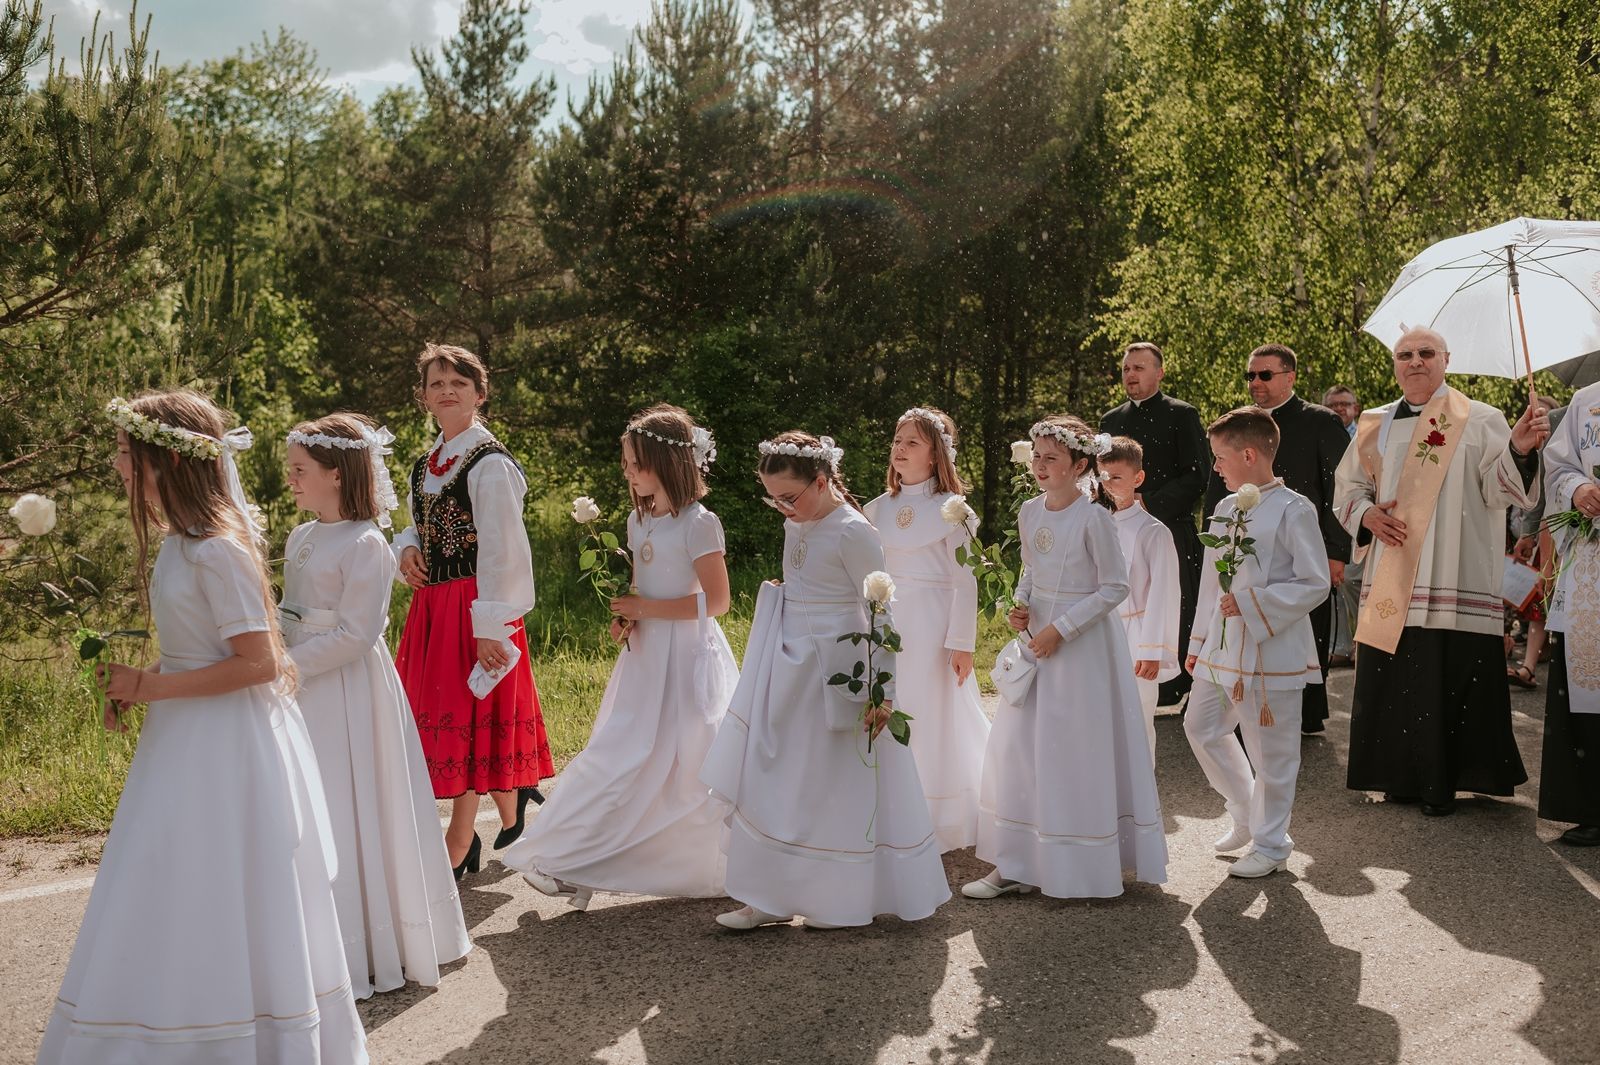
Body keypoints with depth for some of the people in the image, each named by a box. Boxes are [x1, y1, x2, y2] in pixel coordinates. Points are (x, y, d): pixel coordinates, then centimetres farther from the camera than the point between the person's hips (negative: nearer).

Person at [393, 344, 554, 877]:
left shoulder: (490, 464, -14)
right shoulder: (427, 464, 11)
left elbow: (501, 550, -18)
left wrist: (491, 627, -21)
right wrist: (408, 549, -1)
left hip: (474, 605, -8)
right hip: (431, 603, 8)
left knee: (465, 717, -1)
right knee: (439, 713, 13)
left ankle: (459, 844, 11)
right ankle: (510, 806, 31)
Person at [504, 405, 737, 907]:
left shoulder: (698, 523, -14)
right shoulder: (639, 520, 10)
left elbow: (716, 601, -17)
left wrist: (646, 609, -17)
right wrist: (626, 619, -1)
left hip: (687, 654, -7)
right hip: (645, 653, 7)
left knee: (692, 766, -1)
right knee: (622, 756, 5)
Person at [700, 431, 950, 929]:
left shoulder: (853, 532, -16)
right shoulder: (796, 526, 6)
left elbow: (880, 614, -16)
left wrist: (882, 689, -18)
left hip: (836, 674, -8)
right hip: (791, 668, 8)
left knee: (835, 785, 1)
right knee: (778, 781, 9)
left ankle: (844, 898, 14)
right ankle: (775, 895, 15)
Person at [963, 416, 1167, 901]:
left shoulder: (1093, 517, -15)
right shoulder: (1029, 512, 5)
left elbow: (1115, 588, -13)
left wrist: (1061, 629, -17)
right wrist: (1020, 605, -1)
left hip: (1083, 643, -7)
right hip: (1037, 635, 7)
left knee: (1074, 749, 0)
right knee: (1018, 746, 7)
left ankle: (1077, 867, 14)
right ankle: (1015, 863, 15)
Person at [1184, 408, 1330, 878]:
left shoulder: (1293, 511, -13)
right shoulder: (1225, 509, 11)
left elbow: (1315, 584, -15)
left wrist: (1251, 604, -20)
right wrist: (1198, 642, 17)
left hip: (1272, 651, -8)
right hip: (1221, 648, 8)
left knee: (1271, 752, 1)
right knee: (1202, 727, 15)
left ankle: (1270, 843, 17)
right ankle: (1247, 815, 32)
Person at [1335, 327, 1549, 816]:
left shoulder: (1479, 421, 2)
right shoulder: (1376, 426, 12)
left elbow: (1499, 488, -8)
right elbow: (1348, 490, 18)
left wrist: (1519, 450, -27)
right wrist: (1367, 515, -3)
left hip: (1455, 582, -3)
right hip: (1390, 583, 4)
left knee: (1448, 680, -5)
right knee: (1392, 680, 5)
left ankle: (1441, 782, 7)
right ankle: (1402, 775, 17)